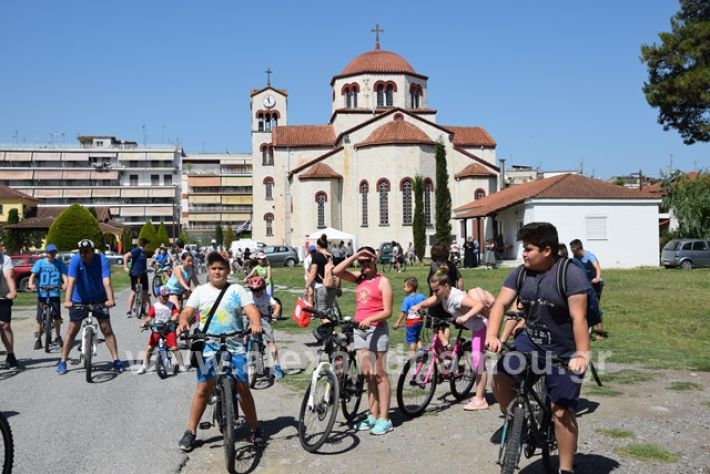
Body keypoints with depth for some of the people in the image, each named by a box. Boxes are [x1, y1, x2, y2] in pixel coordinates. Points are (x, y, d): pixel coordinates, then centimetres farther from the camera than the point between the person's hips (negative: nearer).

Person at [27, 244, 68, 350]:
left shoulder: (59, 263, 4)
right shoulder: (40, 263, 3)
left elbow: (64, 275, -5)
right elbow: (33, 275, -4)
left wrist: (65, 284, -26)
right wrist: (31, 284, -24)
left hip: (55, 293, 0)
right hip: (42, 293, 0)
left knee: (57, 316, -2)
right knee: (39, 317, -1)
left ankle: (58, 337, 15)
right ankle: (38, 339, 9)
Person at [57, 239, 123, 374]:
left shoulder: (102, 260, -20)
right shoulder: (75, 260, -19)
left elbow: (106, 281, -30)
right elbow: (71, 282, -28)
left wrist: (110, 299, -44)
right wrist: (67, 300, -42)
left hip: (99, 299, 0)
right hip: (79, 300, 0)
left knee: (107, 329, -2)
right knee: (72, 330, 3)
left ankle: (116, 360, 4)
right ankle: (62, 362, 13)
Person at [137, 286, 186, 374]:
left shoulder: (171, 305, 3)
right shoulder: (154, 306, 3)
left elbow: (176, 313, -9)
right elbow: (149, 317, -3)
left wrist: (174, 318, -31)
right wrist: (144, 323, -21)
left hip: (169, 329, -1)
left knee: (174, 347, -10)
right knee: (149, 348, 1)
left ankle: (181, 365, 1)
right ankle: (144, 366, 15)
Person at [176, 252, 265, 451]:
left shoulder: (236, 290, 5)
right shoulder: (200, 291, 9)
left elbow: (251, 309, -6)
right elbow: (187, 311, -1)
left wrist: (256, 324, -28)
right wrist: (183, 322, -25)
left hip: (235, 347, 0)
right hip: (208, 347, 1)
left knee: (243, 388, 0)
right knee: (203, 389, -3)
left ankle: (255, 429, 13)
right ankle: (190, 432, 10)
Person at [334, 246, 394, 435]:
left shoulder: (382, 281, -4)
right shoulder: (359, 279, 12)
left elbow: (387, 311, -9)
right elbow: (336, 271, 1)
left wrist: (370, 319, -25)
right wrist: (354, 256, -3)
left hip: (377, 330, -5)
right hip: (359, 330, 6)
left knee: (379, 374, -3)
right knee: (367, 375, 8)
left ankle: (384, 419, 2)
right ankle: (373, 416, 16)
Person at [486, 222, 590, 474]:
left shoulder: (571, 275, -19)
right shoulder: (520, 273, -4)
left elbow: (578, 318, -23)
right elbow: (501, 303, -9)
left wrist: (582, 355, -30)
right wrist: (492, 335, -25)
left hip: (564, 353, -5)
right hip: (530, 342, 5)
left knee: (561, 412, -2)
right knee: (499, 379, -13)